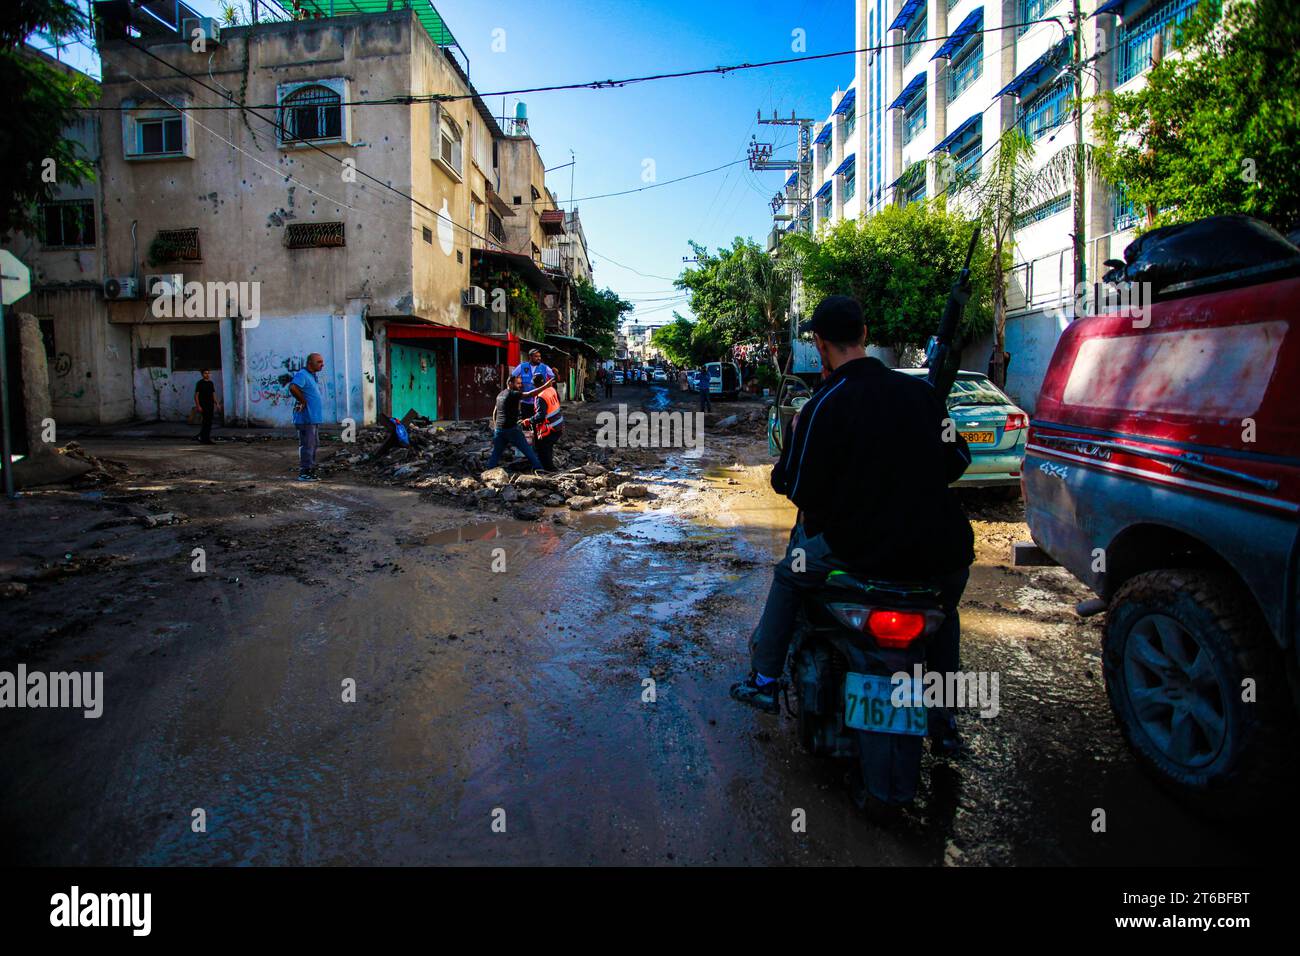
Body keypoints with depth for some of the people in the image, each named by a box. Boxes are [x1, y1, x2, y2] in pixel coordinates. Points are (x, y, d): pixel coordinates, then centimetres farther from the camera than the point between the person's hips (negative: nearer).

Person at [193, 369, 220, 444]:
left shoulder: (211, 383, 13)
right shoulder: (200, 383, -5)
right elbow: (196, 395, -7)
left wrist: (217, 403, 10)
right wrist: (198, 406, -14)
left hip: (210, 405, 6)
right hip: (203, 405, -6)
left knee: (209, 422, 7)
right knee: (206, 421, -12)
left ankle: (207, 439, 14)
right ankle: (204, 439, -6)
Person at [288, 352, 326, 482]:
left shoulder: (312, 376, 17)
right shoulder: (302, 374, -14)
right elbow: (293, 388, -31)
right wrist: (303, 401, -20)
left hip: (314, 417, 10)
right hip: (306, 418, -10)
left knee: (313, 444, 15)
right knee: (306, 445, -7)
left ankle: (310, 471, 22)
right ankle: (304, 472, -2)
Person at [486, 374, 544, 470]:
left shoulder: (500, 394, 16)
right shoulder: (513, 394, -9)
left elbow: (494, 412, 23)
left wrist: (495, 426, 30)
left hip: (498, 429, 8)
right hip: (511, 429, -7)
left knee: (495, 454, 12)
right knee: (528, 451, 1)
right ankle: (539, 469, 4)